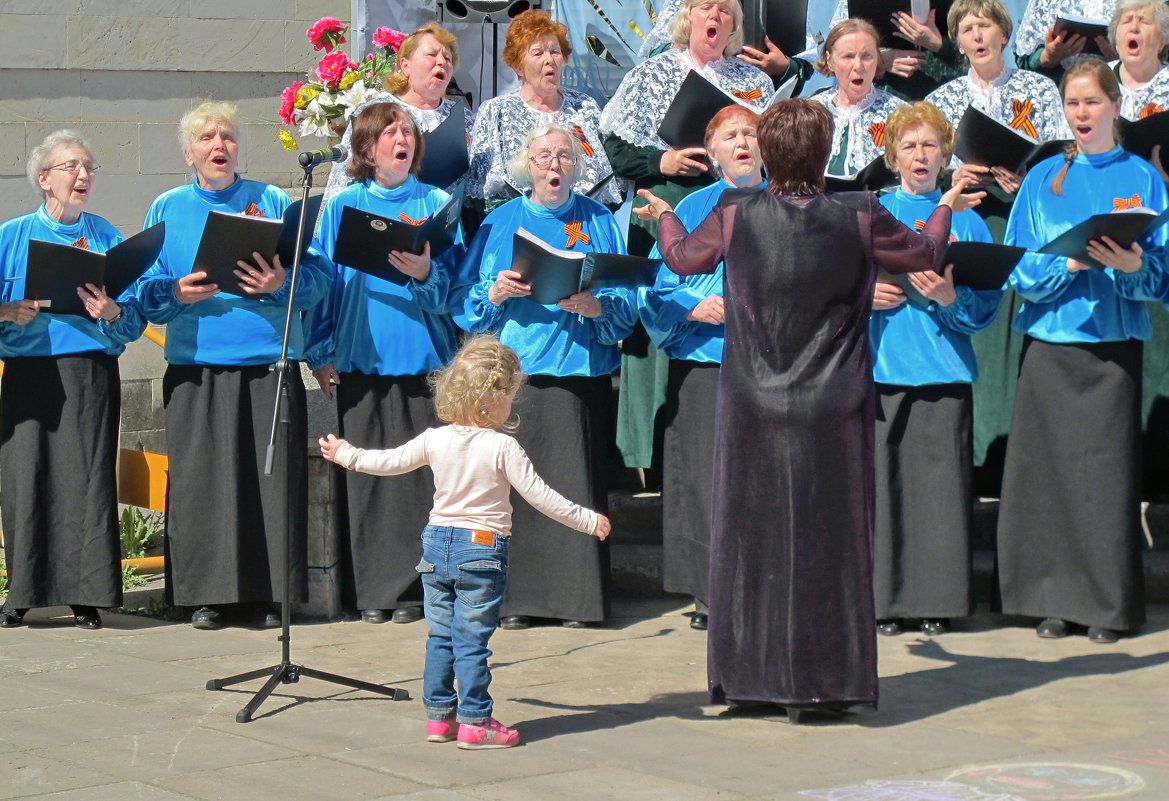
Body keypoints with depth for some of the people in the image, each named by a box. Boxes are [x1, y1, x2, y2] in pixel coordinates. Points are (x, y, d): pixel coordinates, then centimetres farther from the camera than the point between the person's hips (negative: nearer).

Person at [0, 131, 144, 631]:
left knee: (87, 477, -4)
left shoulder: (108, 238, 9)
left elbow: (134, 325, 4)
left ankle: (86, 597, 1)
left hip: (91, 376, 0)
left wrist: (112, 314, -17)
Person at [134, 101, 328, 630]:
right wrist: (178, 294, -13)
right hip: (196, 368, 0)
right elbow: (146, 294, 7)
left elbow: (316, 279, 4)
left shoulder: (274, 202, 10)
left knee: (271, 476, -3)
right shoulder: (167, 209, 13)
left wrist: (282, 284, -16)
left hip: (269, 366, 0)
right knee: (202, 479, -3)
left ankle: (267, 595, 4)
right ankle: (208, 595, 5)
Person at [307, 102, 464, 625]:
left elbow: (453, 285, 4)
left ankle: (411, 587, 5)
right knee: (366, 474, 0)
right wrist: (321, 353, 2)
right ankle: (371, 589, 7)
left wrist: (426, 274, -17)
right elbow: (322, 282, 9)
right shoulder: (342, 207, 9)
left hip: (421, 357, 0)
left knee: (414, 472, -3)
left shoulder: (437, 205, 8)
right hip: (360, 359, 0)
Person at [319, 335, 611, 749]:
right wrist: (588, 520, -5)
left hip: (437, 545, 5)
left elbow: (389, 462, 9)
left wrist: (345, 454, 27)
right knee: (471, 640, -2)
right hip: (482, 550, -5)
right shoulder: (502, 447, -14)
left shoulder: (434, 440, 0)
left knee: (440, 635, 14)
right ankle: (475, 722, 2)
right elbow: (539, 496, -14)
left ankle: (439, 715, 20)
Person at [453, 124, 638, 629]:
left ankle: (576, 595, 1)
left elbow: (627, 301, 4)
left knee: (575, 479, -4)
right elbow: (464, 299, 8)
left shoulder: (599, 222, 12)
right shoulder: (500, 223, 13)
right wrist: (494, 294, -12)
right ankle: (517, 595, 0)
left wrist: (597, 307, -16)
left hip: (579, 369, 0)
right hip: (513, 367, 0)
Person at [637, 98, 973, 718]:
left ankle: (746, 676, 15)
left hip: (753, 410, 1)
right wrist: (946, 208, 30)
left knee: (750, 535, 10)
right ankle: (821, 682, 7)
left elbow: (683, 259, 12)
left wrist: (663, 216, 34)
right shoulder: (858, 219, -8)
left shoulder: (735, 215, -6)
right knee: (829, 539, 5)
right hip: (832, 412, -1)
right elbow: (924, 254, 9)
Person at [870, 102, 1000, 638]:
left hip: (944, 369, 0)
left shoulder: (966, 221, 9)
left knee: (940, 481, -3)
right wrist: (865, 296, -10)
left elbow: (985, 306, 3)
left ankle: (937, 601, 4)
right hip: (881, 367, 0)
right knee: (882, 476, -2)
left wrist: (949, 297, -16)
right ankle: (884, 599, 5)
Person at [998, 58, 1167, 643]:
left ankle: (1108, 602, 6)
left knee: (1106, 467, -3)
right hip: (1049, 341, 2)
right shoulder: (1042, 180, 9)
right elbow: (1019, 270, 3)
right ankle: (1056, 597, 9)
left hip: (1112, 345, -2)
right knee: (1049, 465, 0)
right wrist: (1069, 263, -15)